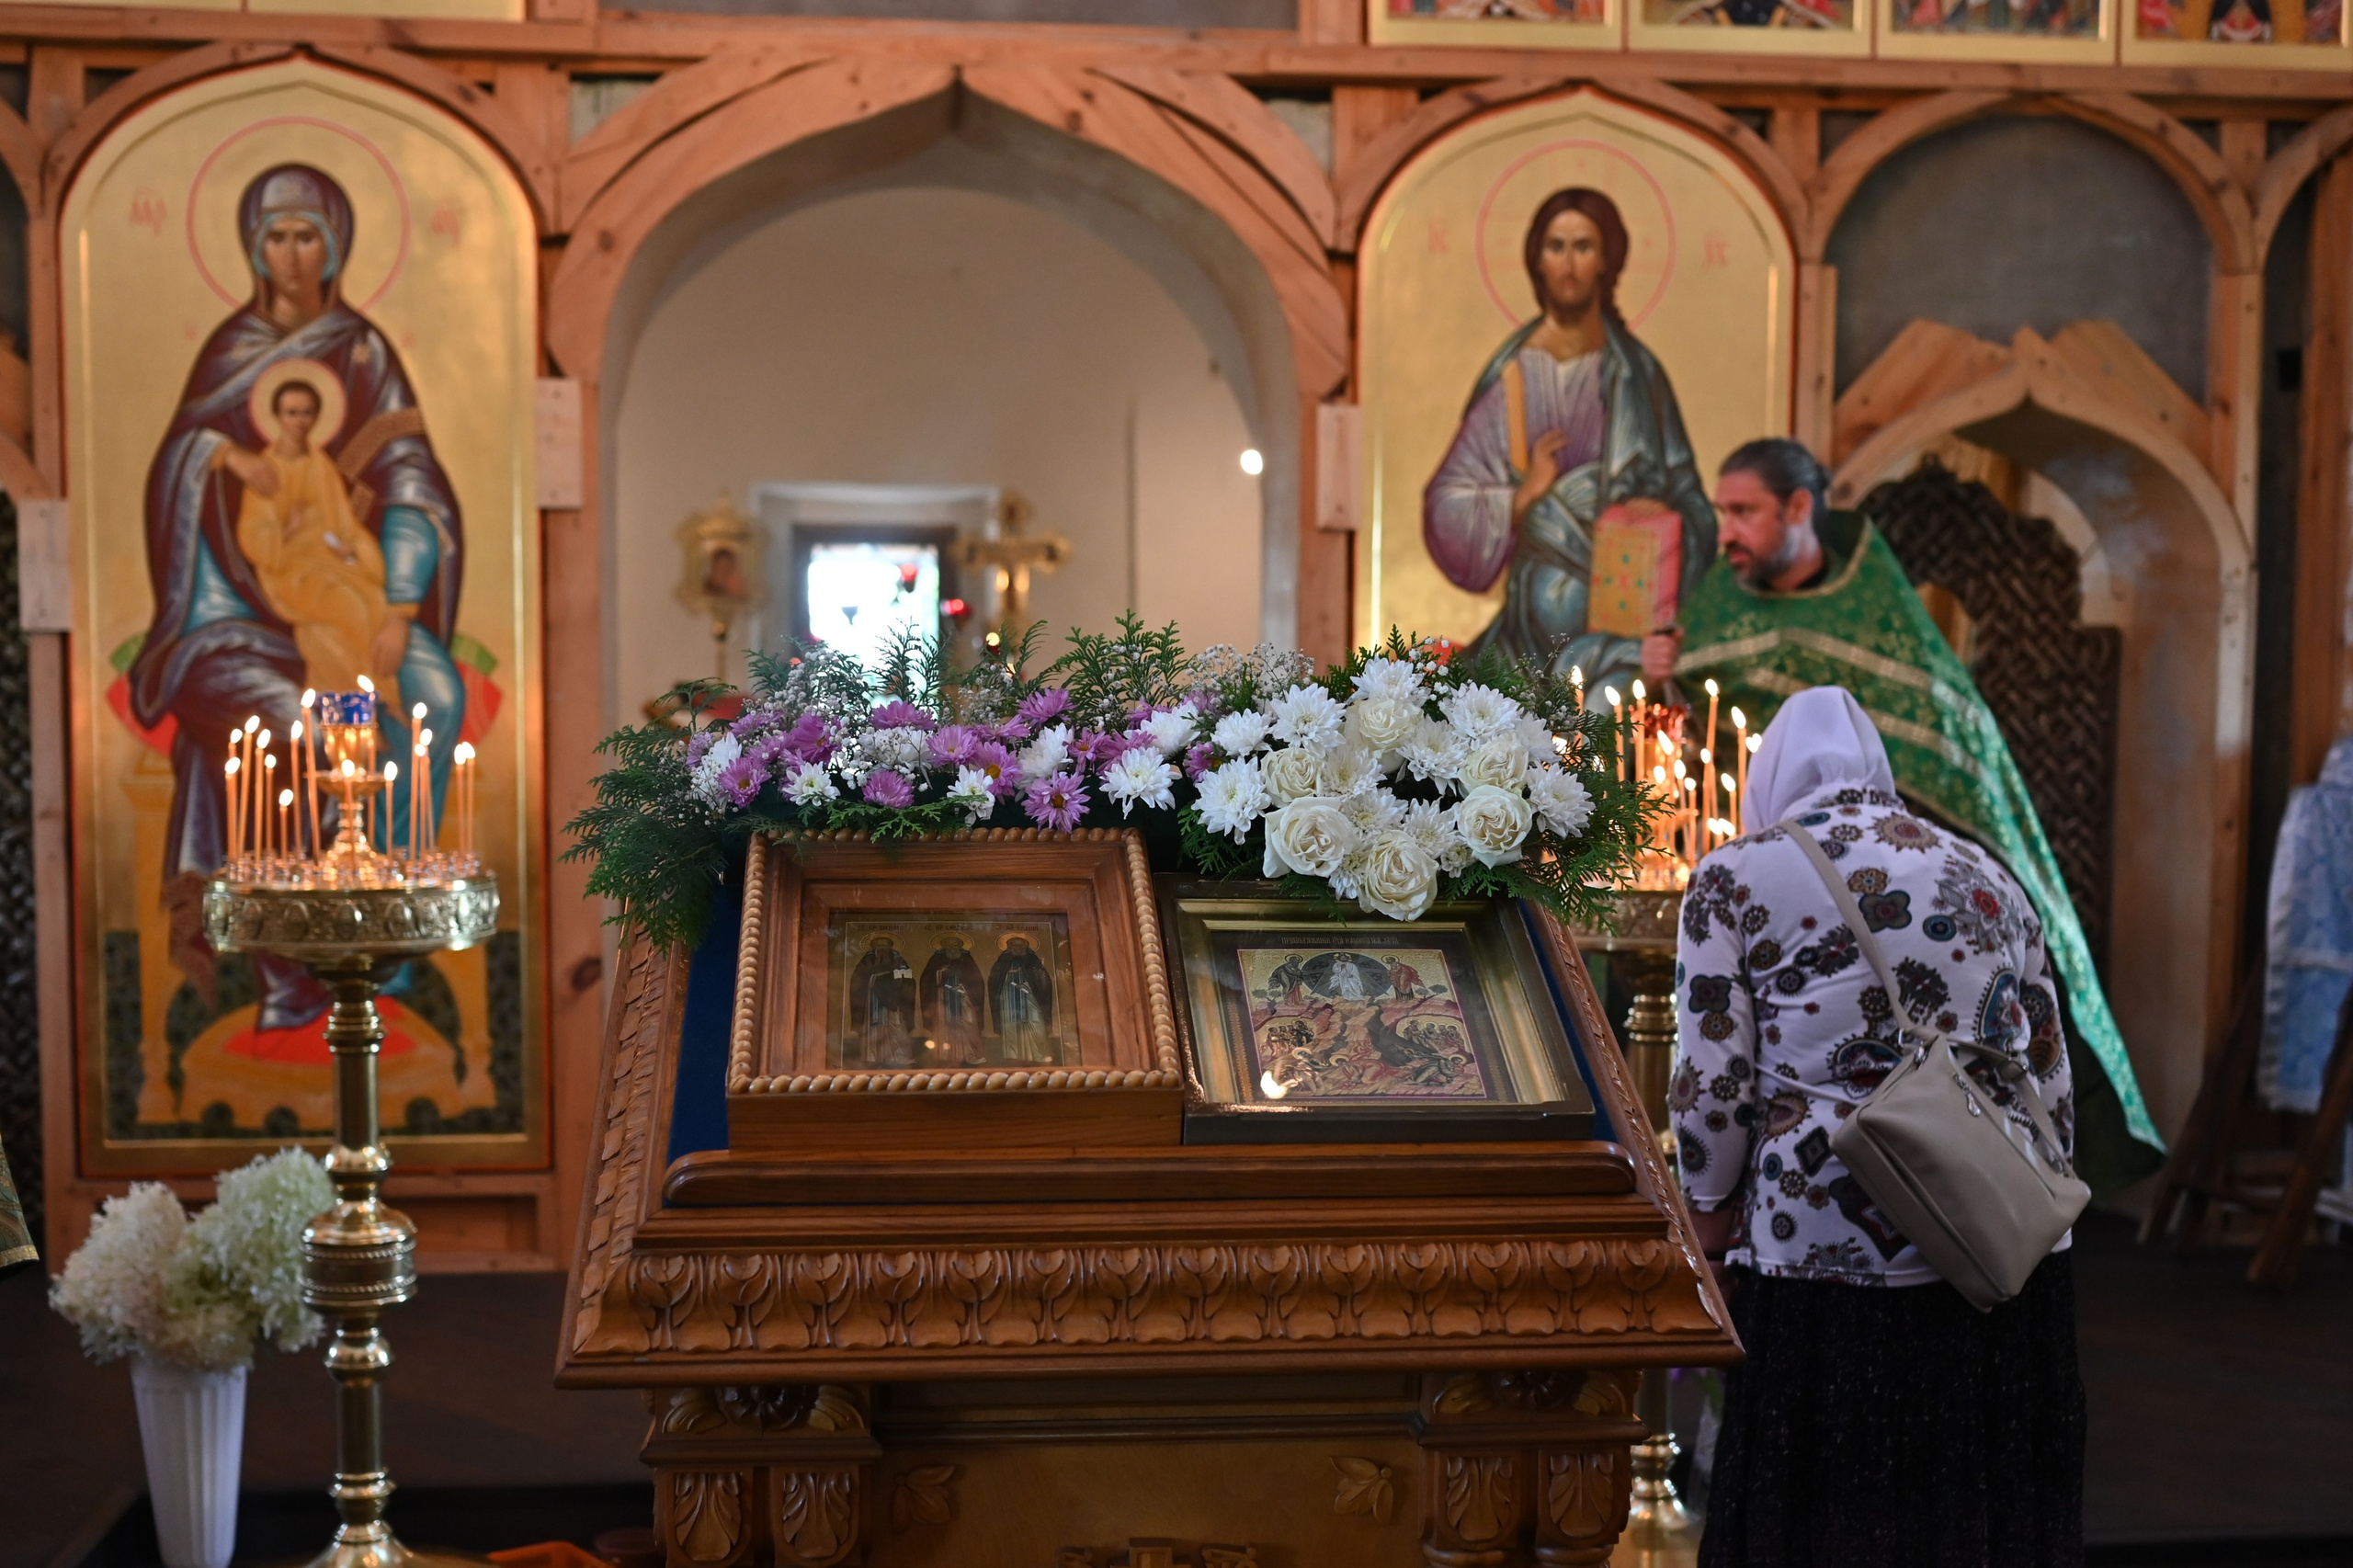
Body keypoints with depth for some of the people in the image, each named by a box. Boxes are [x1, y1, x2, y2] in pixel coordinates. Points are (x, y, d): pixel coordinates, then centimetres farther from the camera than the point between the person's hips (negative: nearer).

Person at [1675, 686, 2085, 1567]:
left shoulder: (1735, 878, 0)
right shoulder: (1988, 878, 13)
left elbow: (1711, 1086, -6)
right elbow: (2054, 1086, 14)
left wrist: (1712, 1215, 9)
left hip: (1828, 1261, -4)